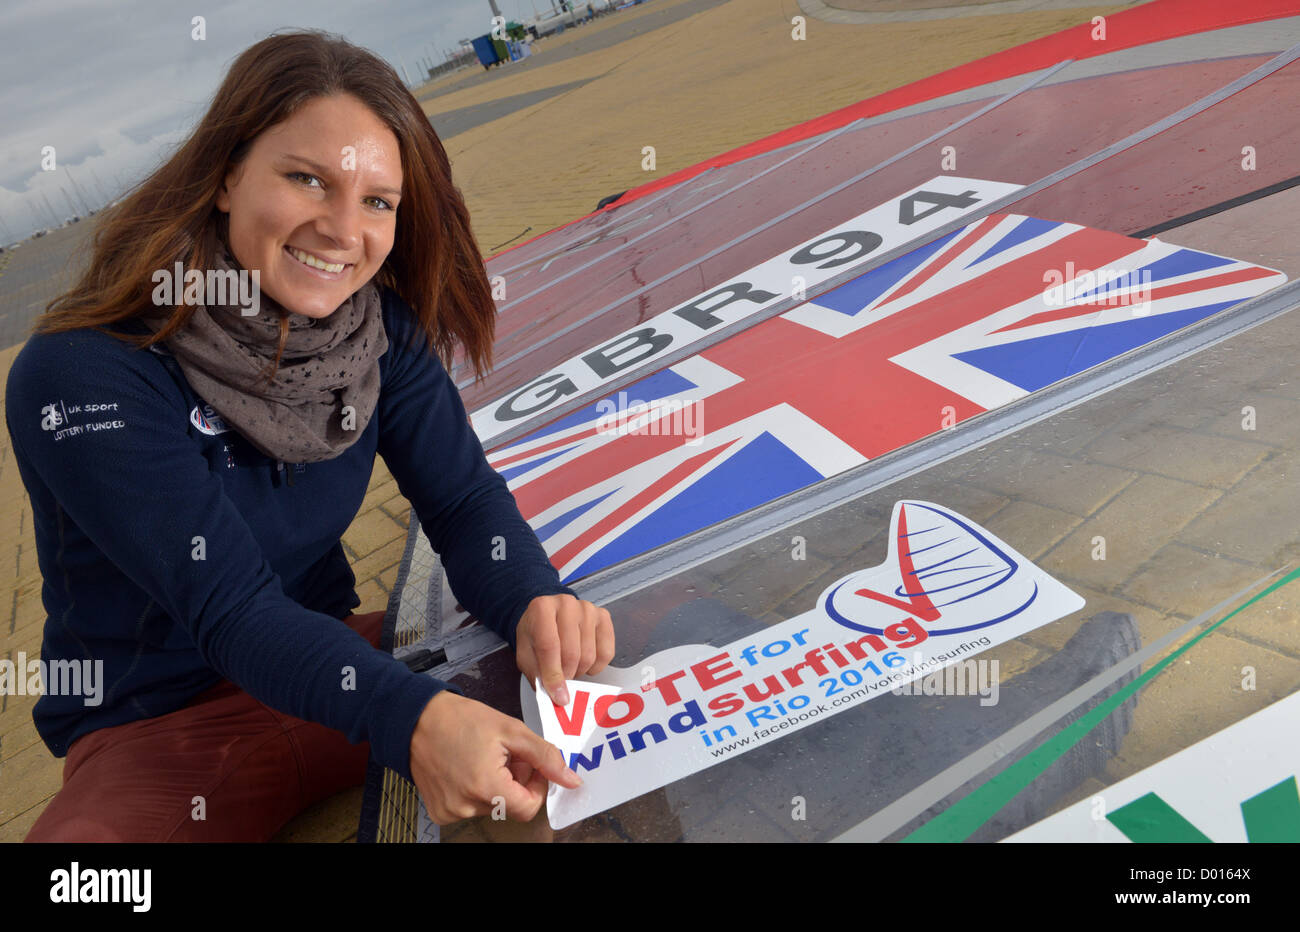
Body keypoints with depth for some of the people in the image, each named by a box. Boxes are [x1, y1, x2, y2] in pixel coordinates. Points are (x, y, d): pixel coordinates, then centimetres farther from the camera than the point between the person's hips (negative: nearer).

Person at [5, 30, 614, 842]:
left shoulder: (380, 326, -7)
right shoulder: (79, 380, -23)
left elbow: (463, 497, -10)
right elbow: (230, 608, -29)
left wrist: (535, 604, -32)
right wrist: (411, 718, -45)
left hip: (334, 661, 5)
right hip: (155, 729, -4)